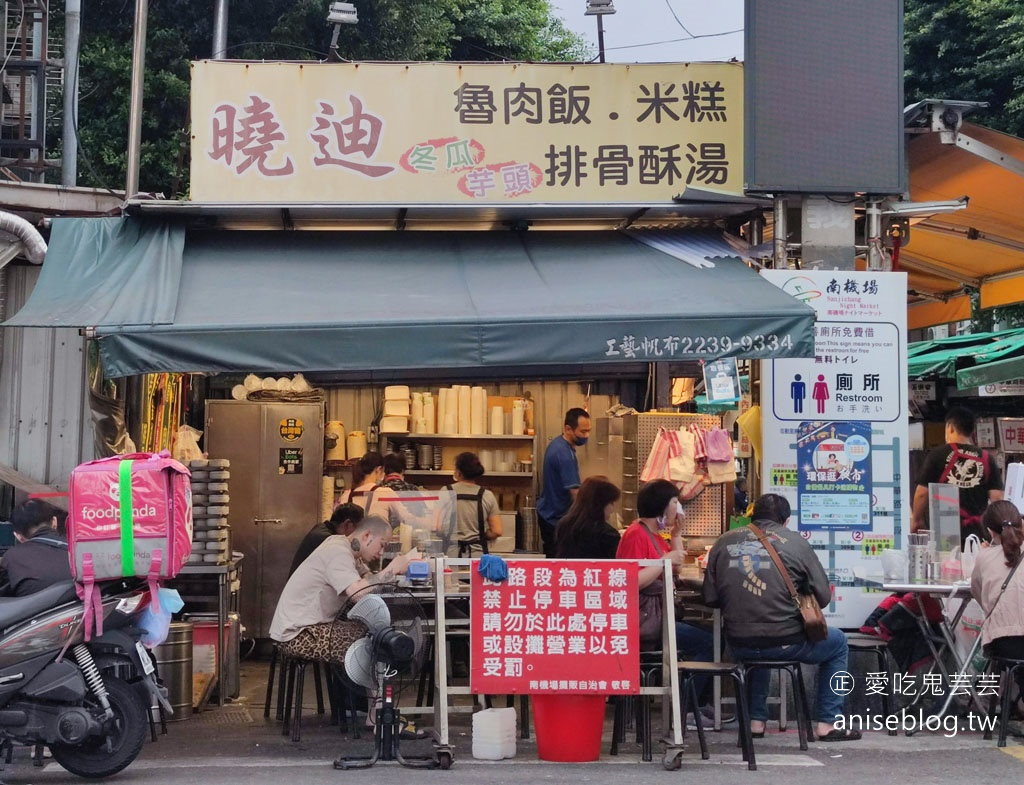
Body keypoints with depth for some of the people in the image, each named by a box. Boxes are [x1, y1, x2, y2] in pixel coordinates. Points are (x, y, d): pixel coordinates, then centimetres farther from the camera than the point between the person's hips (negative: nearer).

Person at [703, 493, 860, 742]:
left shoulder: (724, 542, 4)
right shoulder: (796, 542, -3)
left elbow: (710, 599, 6)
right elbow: (823, 597, -1)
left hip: (738, 645, 4)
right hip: (785, 643, -4)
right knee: (838, 642, 24)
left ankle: (756, 720, 37)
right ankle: (829, 723, 22)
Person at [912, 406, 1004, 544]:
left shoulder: (936, 455, -1)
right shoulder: (987, 459, 6)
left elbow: (922, 493, -1)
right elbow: (996, 498, 3)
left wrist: (916, 520, 14)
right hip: (977, 532, 2)